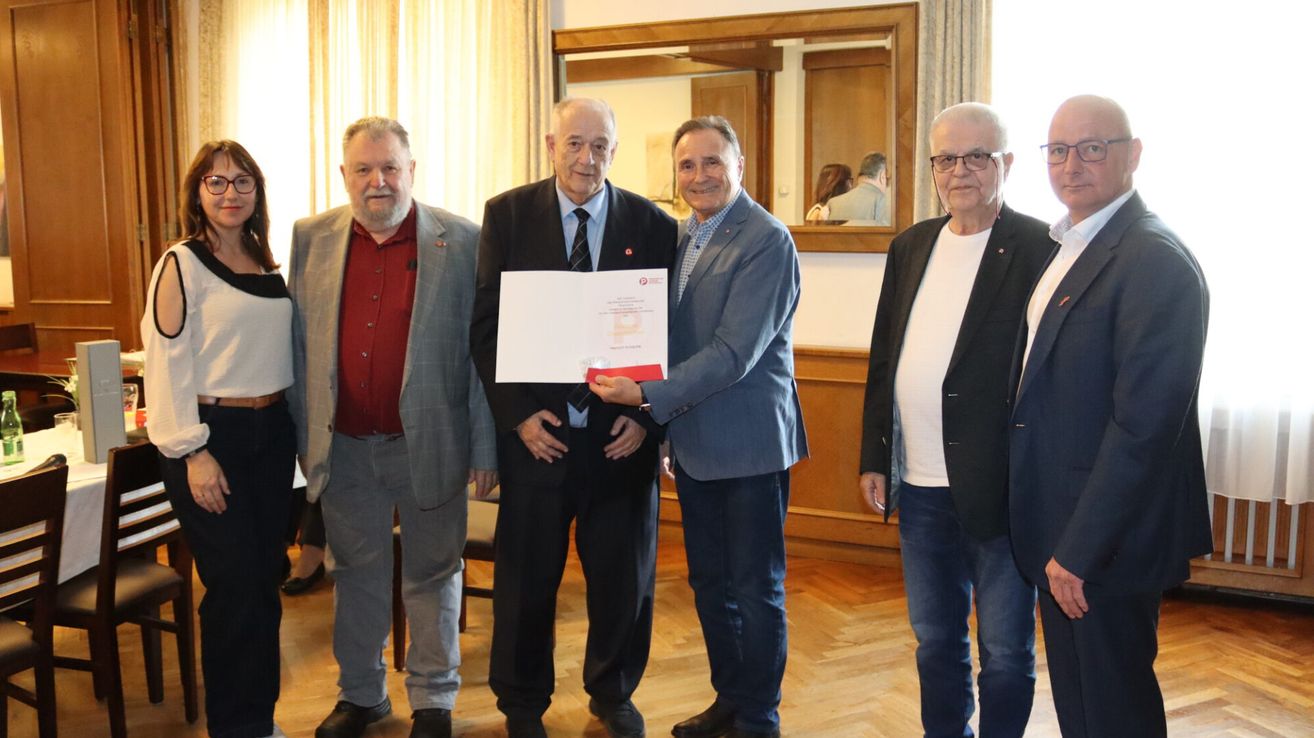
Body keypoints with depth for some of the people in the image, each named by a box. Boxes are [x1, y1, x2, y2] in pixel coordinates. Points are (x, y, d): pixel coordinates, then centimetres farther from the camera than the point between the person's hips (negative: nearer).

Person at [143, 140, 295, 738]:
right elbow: (167, 363, -12)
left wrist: (297, 429, 10)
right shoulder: (181, 264, -7)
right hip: (212, 435, -6)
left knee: (265, 582, 12)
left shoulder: (267, 263, 10)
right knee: (234, 586, 0)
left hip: (271, 433, 6)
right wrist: (193, 453, -16)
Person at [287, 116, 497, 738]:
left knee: (431, 575, 12)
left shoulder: (461, 242, -6)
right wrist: (304, 435, 7)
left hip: (429, 445, -2)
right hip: (343, 447, 3)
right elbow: (300, 345, 8)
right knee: (357, 574, 17)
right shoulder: (312, 239, 3)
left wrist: (485, 448, -7)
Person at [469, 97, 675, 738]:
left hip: (623, 435, 1)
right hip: (536, 431, 0)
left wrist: (645, 416, -7)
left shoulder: (652, 224, 1)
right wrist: (518, 415, -9)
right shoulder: (507, 214, 0)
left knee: (624, 577, 13)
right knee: (526, 577, 12)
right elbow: (486, 325, -2)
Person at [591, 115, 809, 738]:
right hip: (692, 441, 8)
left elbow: (734, 353, -22)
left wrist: (649, 397, -24)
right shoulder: (682, 235, 10)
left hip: (749, 442, -7)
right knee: (709, 581, 18)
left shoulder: (766, 240, -15)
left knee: (756, 588, 7)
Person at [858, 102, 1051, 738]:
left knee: (1005, 650, 11)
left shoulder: (1040, 248, -9)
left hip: (999, 487, -6)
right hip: (921, 487, 6)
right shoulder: (911, 246, 10)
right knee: (935, 639, 20)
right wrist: (873, 459, 11)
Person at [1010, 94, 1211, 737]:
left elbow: (1145, 424, -24)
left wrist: (1081, 549, -21)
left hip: (1106, 542, -8)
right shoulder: (1068, 248, 11)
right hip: (1060, 533, 8)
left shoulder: (1155, 261, -18)